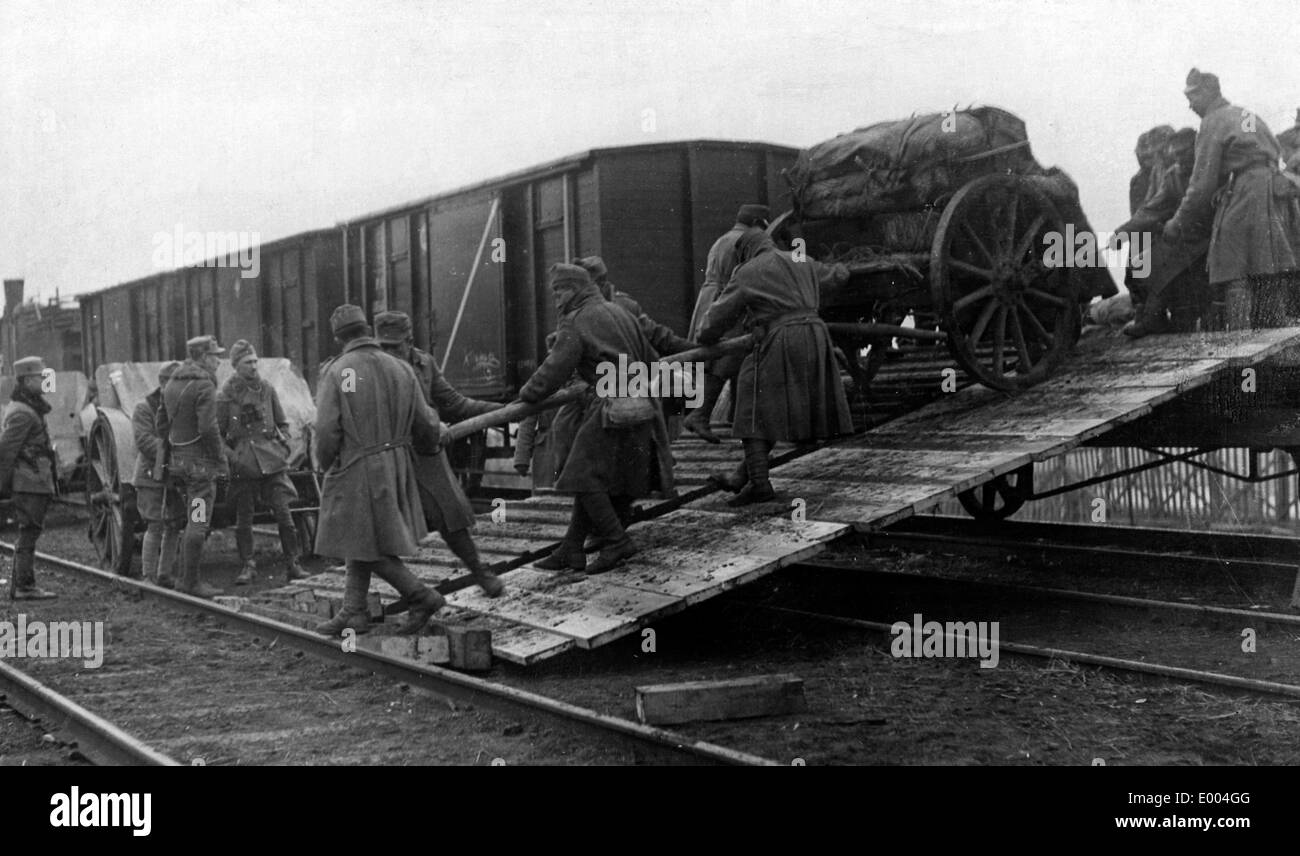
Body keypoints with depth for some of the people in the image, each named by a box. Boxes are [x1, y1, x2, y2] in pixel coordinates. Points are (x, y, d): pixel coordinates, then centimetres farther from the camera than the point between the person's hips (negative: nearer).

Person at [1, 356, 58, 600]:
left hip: (33, 482, 10)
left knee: (28, 534, 14)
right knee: (29, 533, -6)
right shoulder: (23, 413, -16)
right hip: (31, 481, -10)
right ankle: (24, 587, -4)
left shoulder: (30, 406, 15)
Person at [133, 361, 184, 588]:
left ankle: (165, 575, 17)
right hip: (153, 476, -5)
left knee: (174, 527, 7)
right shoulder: (144, 409, -4)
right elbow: (145, 441, -15)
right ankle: (149, 576, -3)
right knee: (155, 527, -9)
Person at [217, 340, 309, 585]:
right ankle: (248, 566, 14)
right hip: (242, 464, -1)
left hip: (271, 461, 1)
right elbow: (218, 433, 6)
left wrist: (283, 446, 4)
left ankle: (292, 564, 3)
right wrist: (230, 456, -6)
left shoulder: (267, 390, 9)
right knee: (243, 518, 3)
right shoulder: (225, 396, 1)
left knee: (283, 513, -4)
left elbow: (282, 424, 18)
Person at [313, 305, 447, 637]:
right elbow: (422, 420, 5)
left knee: (367, 547, 3)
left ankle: (422, 597, 1)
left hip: (356, 469, -7)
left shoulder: (336, 372, -12)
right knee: (359, 541, 17)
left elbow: (327, 429, -15)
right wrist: (440, 434, 27)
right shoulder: (400, 368, 2)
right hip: (396, 465, 7)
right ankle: (353, 612, 20)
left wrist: (326, 465, 3)